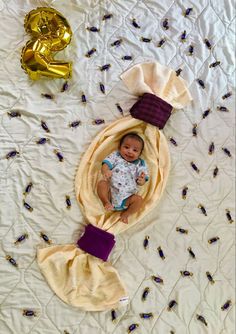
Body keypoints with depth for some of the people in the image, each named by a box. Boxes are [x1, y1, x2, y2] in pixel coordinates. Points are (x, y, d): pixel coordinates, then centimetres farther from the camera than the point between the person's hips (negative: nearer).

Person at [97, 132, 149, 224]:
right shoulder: (115, 156, 10)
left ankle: (125, 214, -3)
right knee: (102, 183, -28)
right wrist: (105, 171, -28)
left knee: (139, 199, -24)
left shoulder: (139, 164, 12)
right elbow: (106, 164, -3)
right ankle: (106, 202, -16)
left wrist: (142, 180, -20)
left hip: (126, 197, 2)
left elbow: (142, 181, 7)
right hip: (110, 192, -2)